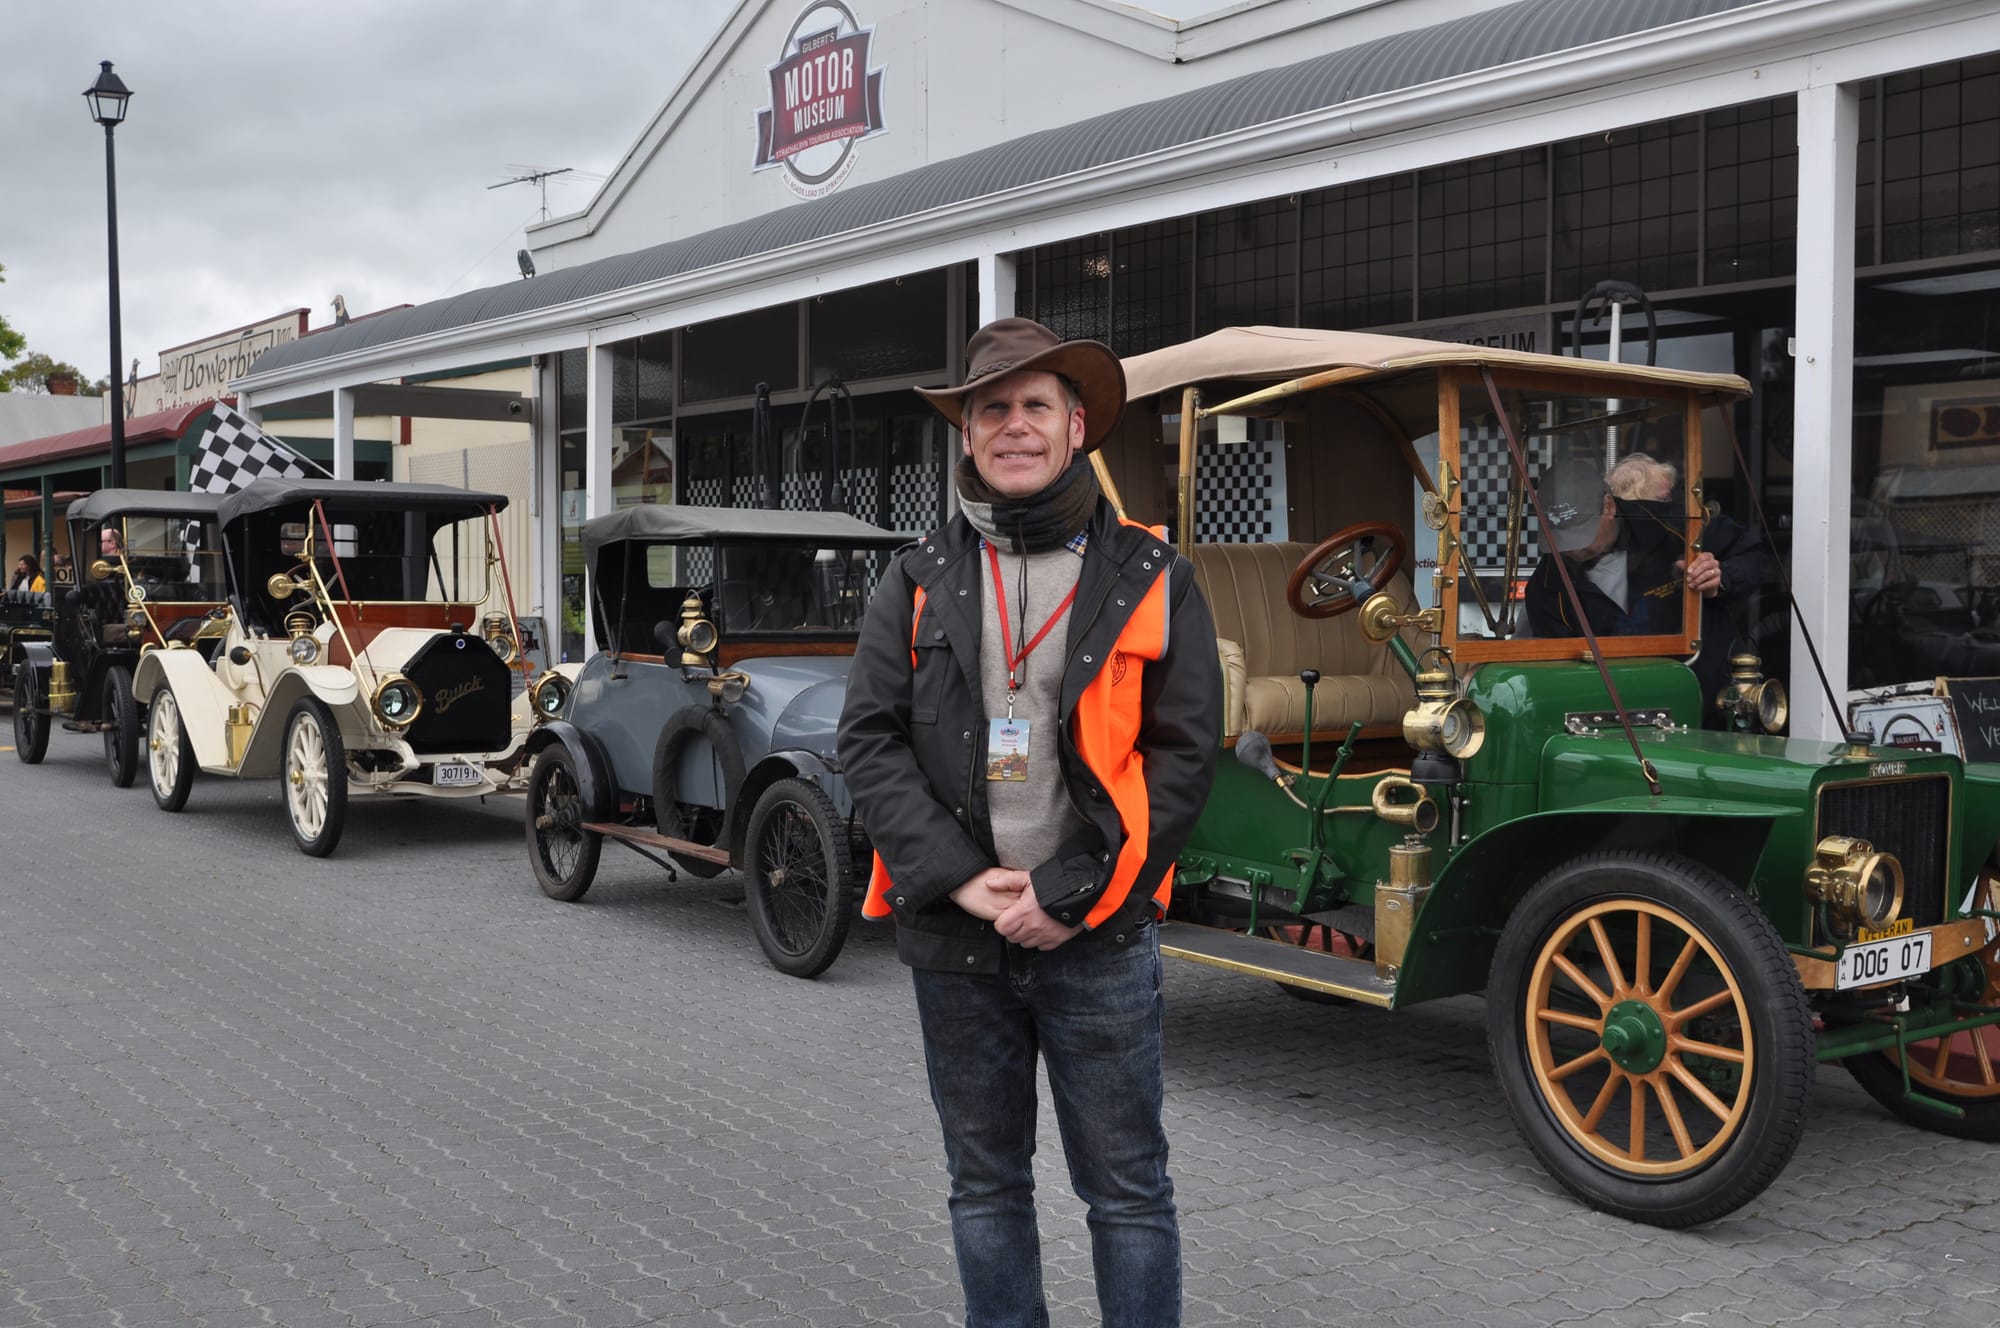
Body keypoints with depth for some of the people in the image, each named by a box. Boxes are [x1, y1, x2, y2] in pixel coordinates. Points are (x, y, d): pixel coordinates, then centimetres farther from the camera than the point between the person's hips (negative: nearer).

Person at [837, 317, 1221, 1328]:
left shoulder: (1150, 579, 0)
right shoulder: (919, 580, 5)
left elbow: (1184, 753, -6)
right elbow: (868, 739, 0)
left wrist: (1070, 892, -12)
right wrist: (958, 877, -12)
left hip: (1098, 939, -2)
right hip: (952, 940, 2)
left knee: (1127, 1189, 6)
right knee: (986, 1185, 15)